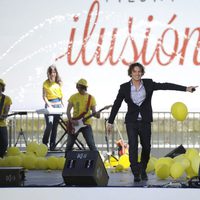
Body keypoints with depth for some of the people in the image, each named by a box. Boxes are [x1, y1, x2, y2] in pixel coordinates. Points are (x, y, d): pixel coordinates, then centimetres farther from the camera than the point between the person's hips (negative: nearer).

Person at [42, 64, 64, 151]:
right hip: (49, 104, -4)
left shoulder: (59, 82, 10)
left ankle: (52, 146, 9)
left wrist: (62, 104, 11)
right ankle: (44, 144, -6)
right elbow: (44, 96, -4)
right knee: (49, 125, -15)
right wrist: (49, 105, -15)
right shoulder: (46, 83, -1)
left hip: (58, 104, 4)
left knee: (55, 126, 5)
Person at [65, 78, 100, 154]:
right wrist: (71, 120, -13)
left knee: (91, 144, -12)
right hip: (74, 124, 2)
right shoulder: (73, 97, 4)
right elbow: (68, 111, 3)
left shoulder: (91, 98, 2)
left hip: (86, 124, -2)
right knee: (69, 144, 7)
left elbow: (93, 111, 1)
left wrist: (96, 114, -22)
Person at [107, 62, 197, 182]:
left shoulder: (148, 84, 0)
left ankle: (143, 170, 29)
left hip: (145, 121, 1)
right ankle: (136, 174, -10)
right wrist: (110, 122, 5)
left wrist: (185, 89, -11)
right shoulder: (125, 87, -1)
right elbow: (116, 105, 4)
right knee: (133, 146, -13)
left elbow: (166, 86, -5)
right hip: (131, 122, -1)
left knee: (146, 147, 6)